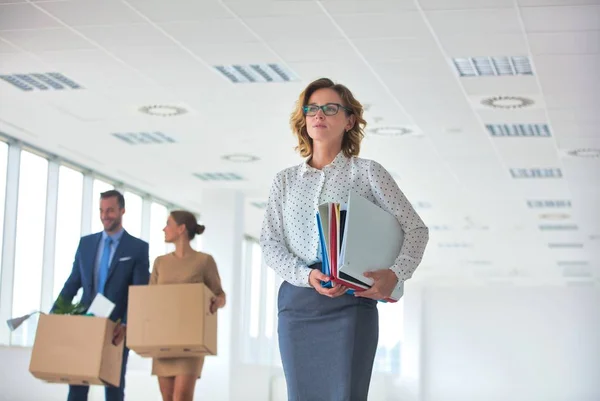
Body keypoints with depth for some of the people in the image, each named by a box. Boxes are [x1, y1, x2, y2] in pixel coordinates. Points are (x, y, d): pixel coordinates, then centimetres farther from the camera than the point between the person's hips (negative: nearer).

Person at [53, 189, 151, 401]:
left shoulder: (138, 248, -3)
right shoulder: (86, 243, 9)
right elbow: (72, 284, 10)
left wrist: (126, 325, -21)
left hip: (116, 329, -3)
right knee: (77, 383, 1)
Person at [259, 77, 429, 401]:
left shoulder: (367, 173, 7)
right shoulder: (284, 181, 15)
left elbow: (416, 229, 5)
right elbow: (269, 242, 7)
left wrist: (395, 274, -14)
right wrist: (306, 276, -12)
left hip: (351, 302, -3)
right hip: (296, 303, 3)